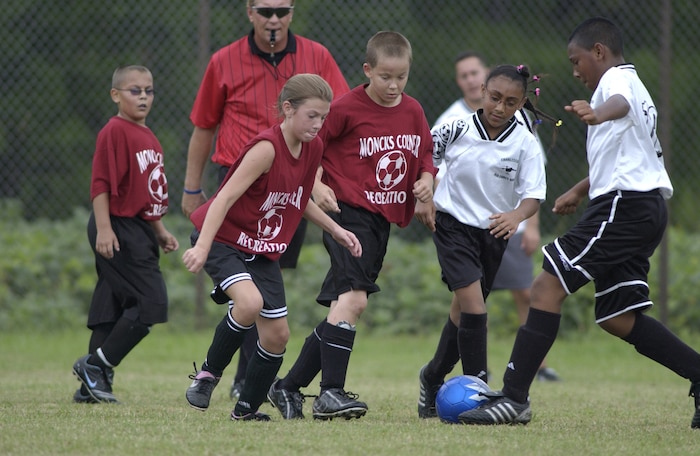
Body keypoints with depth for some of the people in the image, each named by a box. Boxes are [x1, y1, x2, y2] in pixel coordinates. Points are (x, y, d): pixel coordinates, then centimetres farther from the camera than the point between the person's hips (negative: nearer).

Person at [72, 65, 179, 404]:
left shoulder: (148, 137, 17)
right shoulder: (115, 132, -11)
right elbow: (100, 183, -15)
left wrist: (160, 231, 24)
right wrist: (103, 228, -21)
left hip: (139, 229, 9)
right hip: (118, 229, -9)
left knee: (111, 310, 9)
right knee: (151, 302, -14)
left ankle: (92, 386, 12)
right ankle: (96, 365, -6)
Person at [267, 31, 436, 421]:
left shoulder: (413, 112, 9)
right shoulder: (346, 108, -9)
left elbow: (425, 157, 20)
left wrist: (426, 182, -1)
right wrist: (316, 186, -17)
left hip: (383, 219, 7)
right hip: (348, 211, -7)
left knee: (341, 307, 9)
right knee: (354, 297, -23)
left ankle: (289, 388, 20)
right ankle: (331, 393, -23)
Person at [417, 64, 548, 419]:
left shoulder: (525, 144, -9)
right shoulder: (456, 130, -9)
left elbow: (534, 194, -15)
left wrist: (516, 216, -34)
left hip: (494, 233, 3)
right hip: (453, 225, -3)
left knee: (464, 311, 15)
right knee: (473, 304, -18)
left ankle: (433, 377, 36)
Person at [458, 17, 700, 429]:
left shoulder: (617, 79, -4)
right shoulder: (632, 88, 28)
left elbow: (621, 103, -32)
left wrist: (599, 114, -54)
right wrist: (581, 191, 55)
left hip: (624, 205, -10)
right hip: (647, 209, 10)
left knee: (548, 285, -13)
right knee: (618, 317, 10)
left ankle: (515, 398, -19)